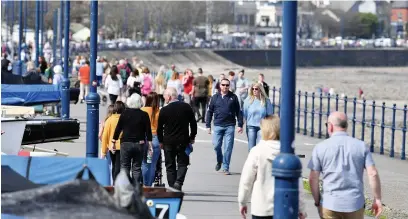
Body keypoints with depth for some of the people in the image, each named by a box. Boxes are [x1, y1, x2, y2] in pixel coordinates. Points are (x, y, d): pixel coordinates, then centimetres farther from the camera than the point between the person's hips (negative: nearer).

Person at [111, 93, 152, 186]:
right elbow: (148, 131, -1)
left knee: (124, 166, 6)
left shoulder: (124, 113, -3)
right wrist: (150, 143, 5)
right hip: (139, 144, 1)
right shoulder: (144, 115, -2)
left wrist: (113, 142, 6)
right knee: (137, 167, 7)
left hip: (126, 143, -1)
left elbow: (118, 128, 0)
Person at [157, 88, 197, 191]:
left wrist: (161, 141, 12)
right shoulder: (187, 107, -2)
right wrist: (192, 137, 16)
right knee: (182, 164, 9)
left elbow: (159, 128, -2)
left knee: (170, 166, 9)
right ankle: (178, 182, -12)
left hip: (168, 142, -1)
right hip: (183, 141, 1)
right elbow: (193, 124, 4)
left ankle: (172, 186, 9)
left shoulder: (164, 110, -8)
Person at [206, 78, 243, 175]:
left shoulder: (233, 97, 4)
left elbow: (238, 112, 6)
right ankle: (219, 161, 27)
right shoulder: (215, 97, 7)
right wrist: (208, 125, 6)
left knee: (228, 148, -2)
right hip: (218, 126, 1)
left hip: (230, 126, -1)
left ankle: (225, 167, 6)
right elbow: (209, 112, 10)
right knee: (216, 145, -1)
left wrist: (240, 125, 1)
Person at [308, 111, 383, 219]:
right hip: (355, 205, 1)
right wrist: (377, 199, 1)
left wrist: (317, 202, 8)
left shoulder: (321, 147, -2)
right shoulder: (361, 146, 1)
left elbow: (313, 178, -3)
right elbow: (373, 174, -7)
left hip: (330, 205, -1)